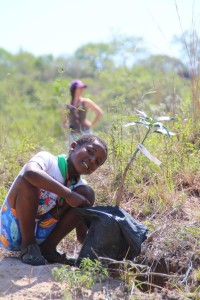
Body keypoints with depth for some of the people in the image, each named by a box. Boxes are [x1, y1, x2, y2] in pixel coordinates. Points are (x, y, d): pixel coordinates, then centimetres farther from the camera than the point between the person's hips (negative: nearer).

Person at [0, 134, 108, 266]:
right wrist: (68, 194, -36)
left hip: (40, 236, 5)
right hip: (12, 232, -5)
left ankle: (47, 247, -5)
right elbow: (30, 172, -40)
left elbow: (82, 235, 5)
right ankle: (28, 245, -16)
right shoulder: (47, 159, -13)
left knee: (86, 193, -7)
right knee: (28, 180, -31)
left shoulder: (80, 186, 3)